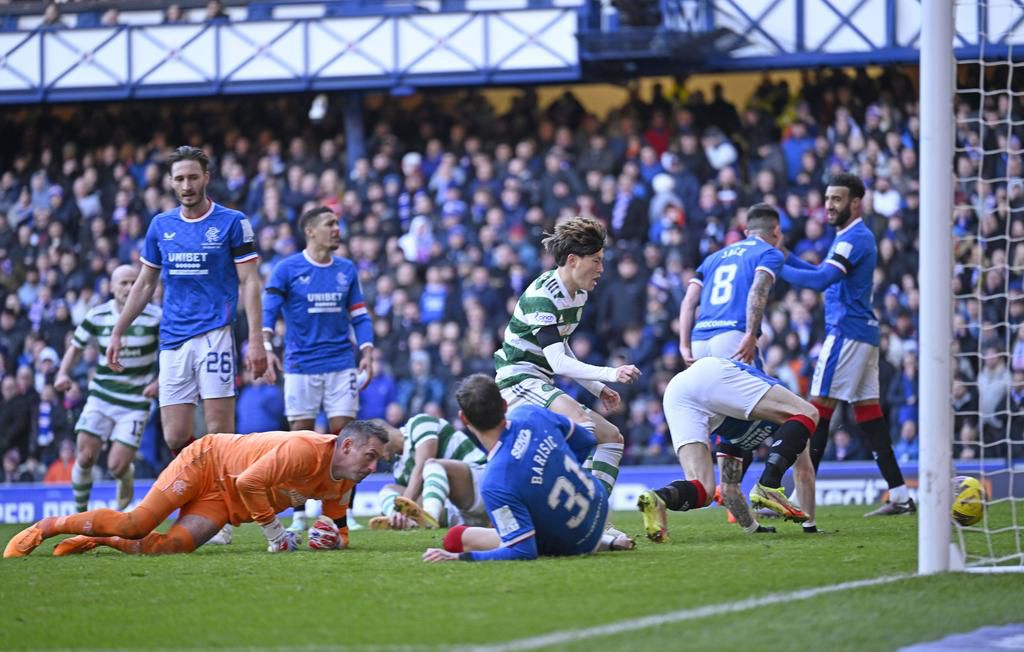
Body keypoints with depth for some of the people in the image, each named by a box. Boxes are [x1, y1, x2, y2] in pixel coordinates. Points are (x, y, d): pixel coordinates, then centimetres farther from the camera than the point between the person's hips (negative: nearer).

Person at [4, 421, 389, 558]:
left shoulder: (344, 484, -2)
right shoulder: (306, 450, -29)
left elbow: (338, 525, 15)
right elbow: (250, 482, -30)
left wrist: (333, 537, -9)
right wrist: (275, 532, -21)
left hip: (224, 501, 7)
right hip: (207, 461, -7)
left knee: (171, 546, -17)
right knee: (136, 523, -20)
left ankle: (94, 540, 5)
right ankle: (45, 527, -3)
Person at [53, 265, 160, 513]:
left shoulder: (154, 317, -7)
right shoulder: (97, 316, -1)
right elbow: (76, 347, 12)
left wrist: (159, 383, -13)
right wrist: (63, 373, -7)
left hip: (136, 402, -2)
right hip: (101, 397, 2)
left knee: (116, 467, -10)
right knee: (85, 457, -10)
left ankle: (127, 475, 28)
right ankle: (80, 513, 11)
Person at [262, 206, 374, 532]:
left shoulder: (346, 270, 10)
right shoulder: (287, 269, -1)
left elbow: (359, 316, 14)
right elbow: (268, 311, -6)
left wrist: (367, 353, 1)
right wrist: (266, 349, -22)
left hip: (341, 366, 3)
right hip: (300, 367, -2)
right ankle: (299, 515, 8)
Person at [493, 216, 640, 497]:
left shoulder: (577, 294, 9)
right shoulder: (542, 295, -20)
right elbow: (557, 362, -28)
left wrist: (597, 388, 16)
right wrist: (610, 374, -35)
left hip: (541, 385, 10)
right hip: (517, 380, -10)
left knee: (612, 437, 6)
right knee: (581, 421, -34)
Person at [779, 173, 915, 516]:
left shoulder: (855, 238, -13)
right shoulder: (851, 237, 20)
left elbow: (821, 280, -24)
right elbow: (823, 273, 28)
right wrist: (784, 256, 16)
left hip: (847, 332, -10)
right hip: (864, 333, 10)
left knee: (818, 410, -10)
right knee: (868, 409, 10)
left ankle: (799, 499, -12)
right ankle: (899, 495, 7)